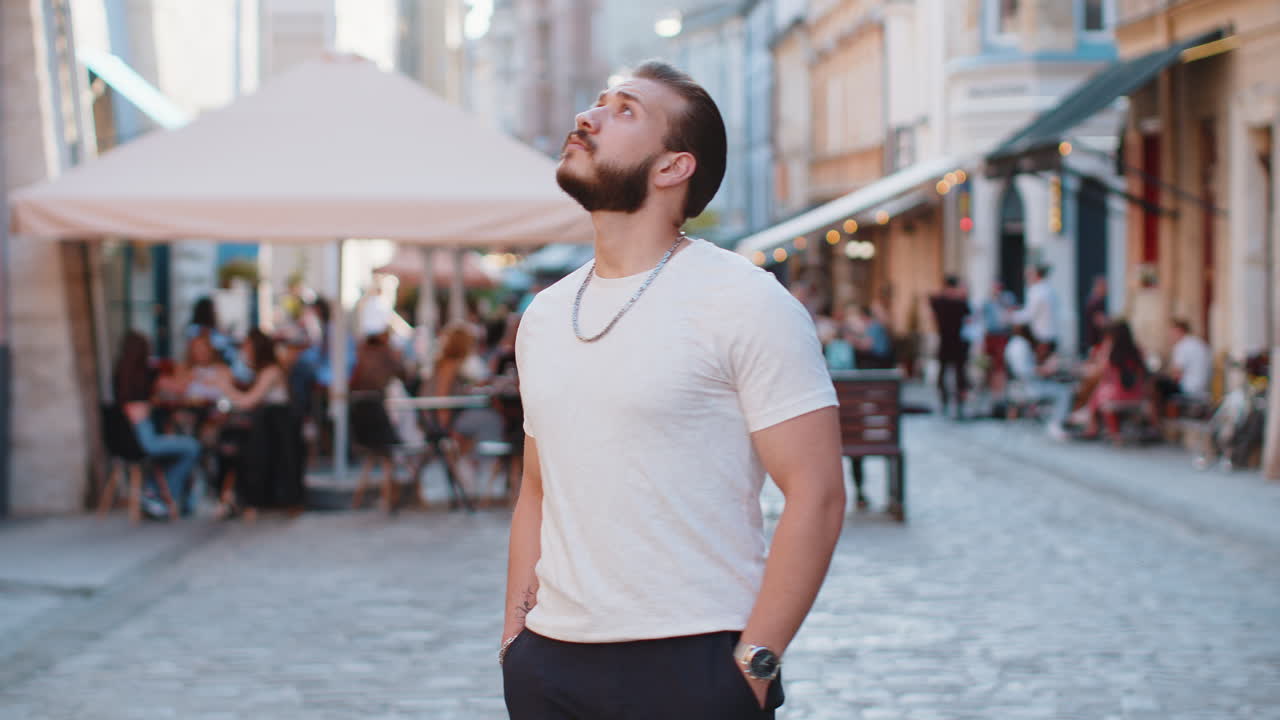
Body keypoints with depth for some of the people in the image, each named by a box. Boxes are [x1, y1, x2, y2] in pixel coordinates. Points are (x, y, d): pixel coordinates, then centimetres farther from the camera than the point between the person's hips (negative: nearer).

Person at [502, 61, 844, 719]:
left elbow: (816, 494, -12)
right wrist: (514, 633, 6)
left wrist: (752, 664, -16)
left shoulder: (745, 302, -7)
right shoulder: (543, 316, 11)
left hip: (690, 666, -5)